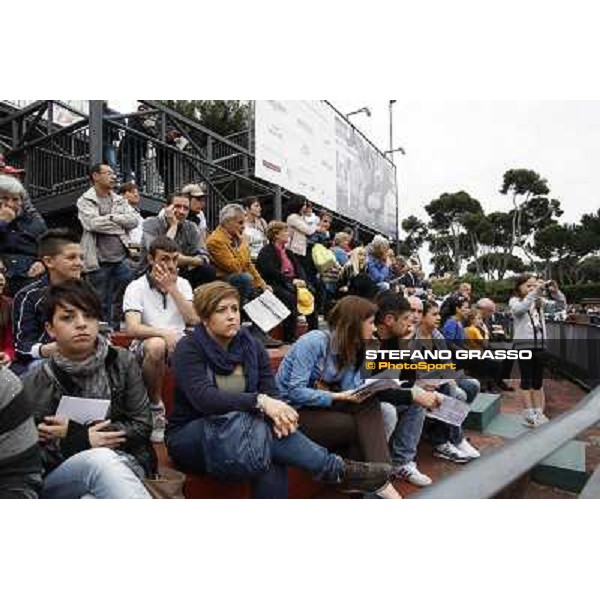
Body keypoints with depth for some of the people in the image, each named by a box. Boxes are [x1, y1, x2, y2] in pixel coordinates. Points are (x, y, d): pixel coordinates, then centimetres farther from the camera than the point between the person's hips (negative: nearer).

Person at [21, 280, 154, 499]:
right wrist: (83, 440, -16)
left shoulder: (122, 362, 2)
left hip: (123, 463, 1)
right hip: (58, 478, 0)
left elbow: (142, 426, -1)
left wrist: (74, 433, -8)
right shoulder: (35, 383, 0)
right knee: (100, 459, -35)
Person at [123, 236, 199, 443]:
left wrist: (172, 288, -11)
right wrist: (164, 333, -33)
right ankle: (156, 407, -15)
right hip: (147, 344, -3)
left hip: (178, 342, 3)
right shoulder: (136, 287, -4)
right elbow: (132, 329, -18)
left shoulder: (182, 284, 8)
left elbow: (193, 320, -7)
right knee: (156, 345, -38)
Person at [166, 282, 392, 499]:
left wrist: (276, 413, -31)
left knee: (272, 464, -33)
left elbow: (270, 392, -6)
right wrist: (260, 402, -41)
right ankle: (337, 470, -27)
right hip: (189, 437, -3)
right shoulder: (189, 349, -12)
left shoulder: (252, 345, 1)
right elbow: (204, 398, -28)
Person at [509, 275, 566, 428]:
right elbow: (520, 309, -26)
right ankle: (529, 416, 9)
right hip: (523, 345, -5)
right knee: (526, 381, 2)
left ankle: (539, 413, 23)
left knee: (538, 381, 13)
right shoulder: (514, 301, -4)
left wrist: (555, 291, -12)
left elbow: (561, 305, 4)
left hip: (540, 345, 5)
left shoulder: (540, 301, 9)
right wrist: (534, 292, -30)